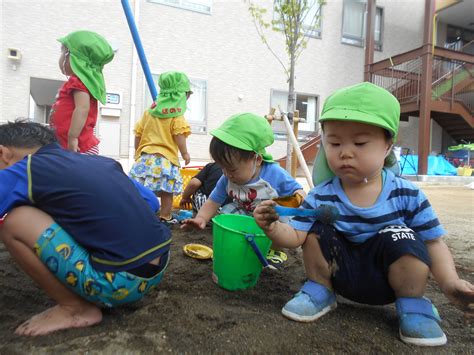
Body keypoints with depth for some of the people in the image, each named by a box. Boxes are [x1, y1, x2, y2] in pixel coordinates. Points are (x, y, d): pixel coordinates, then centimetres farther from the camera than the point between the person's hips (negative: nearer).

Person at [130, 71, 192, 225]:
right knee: (166, 191, 3)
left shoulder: (149, 112, 15)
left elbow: (138, 134, 16)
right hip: (165, 158, -5)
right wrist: (185, 153, -4)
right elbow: (179, 135, -12)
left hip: (144, 157, 6)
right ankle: (165, 217, 8)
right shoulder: (177, 115, -3)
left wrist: (138, 152, 25)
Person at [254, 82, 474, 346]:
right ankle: (319, 291, 3)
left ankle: (413, 305, -1)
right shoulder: (321, 197, -16)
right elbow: (295, 236, -19)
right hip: (343, 273, 1)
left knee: (402, 238, -27)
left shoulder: (407, 195, -14)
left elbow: (433, 243, -6)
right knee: (318, 228, -22)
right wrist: (273, 228, -40)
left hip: (391, 277, 0)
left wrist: (450, 282, -22)